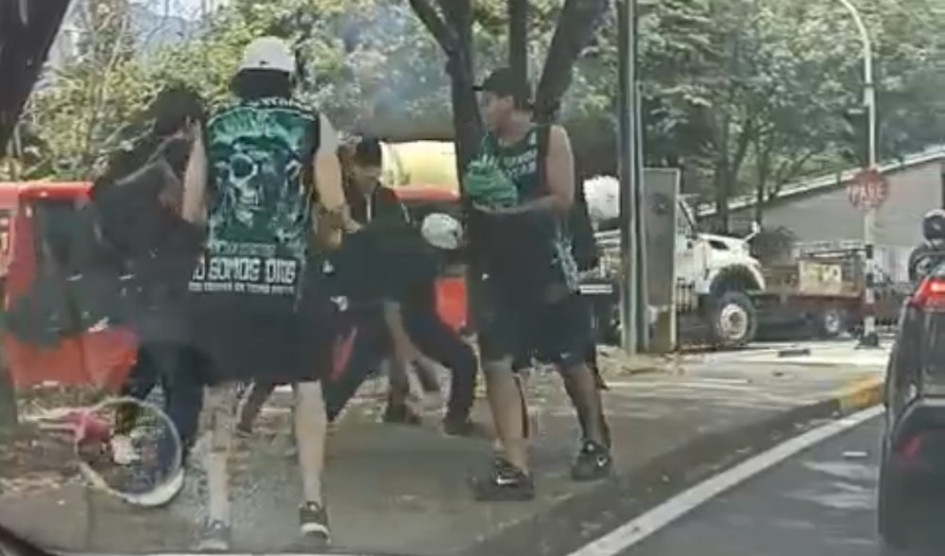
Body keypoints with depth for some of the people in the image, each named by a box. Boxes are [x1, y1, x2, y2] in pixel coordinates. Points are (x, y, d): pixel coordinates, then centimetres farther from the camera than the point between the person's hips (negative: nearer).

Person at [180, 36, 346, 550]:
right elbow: (334, 207, -1)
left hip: (221, 274, 1)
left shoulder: (213, 127, 11)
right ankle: (312, 503, 14)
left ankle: (217, 515, 3)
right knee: (307, 386, 15)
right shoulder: (314, 125, 5)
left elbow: (191, 212, 10)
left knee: (219, 391, 8)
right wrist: (326, 236, 20)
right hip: (291, 276, -1)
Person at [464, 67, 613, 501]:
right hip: (500, 270, 5)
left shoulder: (551, 138, -4)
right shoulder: (486, 147, 11)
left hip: (547, 266, -4)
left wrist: (513, 207, -17)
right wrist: (475, 198, -2)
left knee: (571, 361, 8)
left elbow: (563, 200, -12)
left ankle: (596, 443, 29)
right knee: (496, 363, -9)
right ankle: (515, 468, -11)